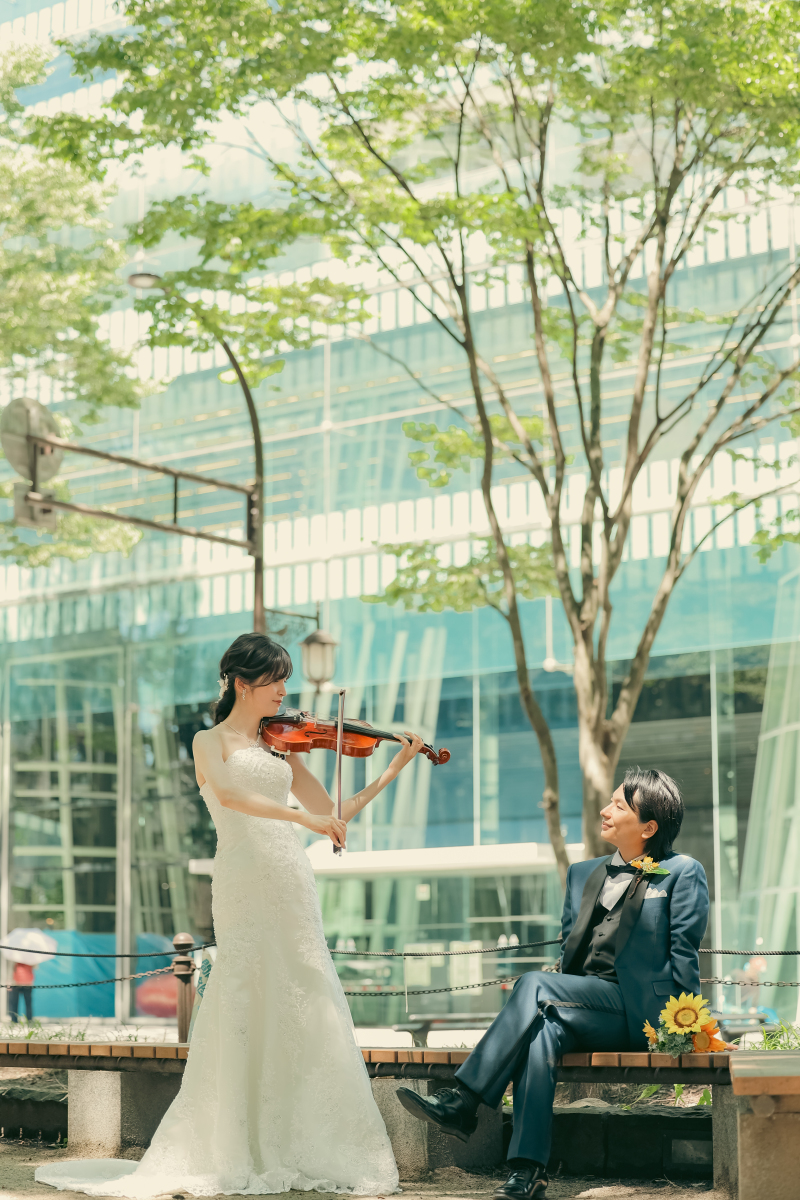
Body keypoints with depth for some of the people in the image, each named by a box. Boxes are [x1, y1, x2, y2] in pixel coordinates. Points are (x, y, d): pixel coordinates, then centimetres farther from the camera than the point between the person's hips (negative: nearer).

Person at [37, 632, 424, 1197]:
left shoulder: (281, 745, 19)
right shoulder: (212, 741, 5)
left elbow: (332, 813, 16)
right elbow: (228, 794, -17)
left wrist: (394, 768, 10)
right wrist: (303, 817, -26)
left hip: (292, 888, 5)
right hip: (245, 888, -5)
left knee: (302, 1016, 0)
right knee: (248, 1014, -8)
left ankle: (298, 1149, 4)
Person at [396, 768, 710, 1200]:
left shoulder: (682, 873, 4)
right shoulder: (583, 874, 21)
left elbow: (683, 954, -1)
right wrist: (563, 999, 5)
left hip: (640, 1012, -5)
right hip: (586, 1010, 5)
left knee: (534, 985, -27)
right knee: (542, 1029, -32)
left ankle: (462, 1103, -29)